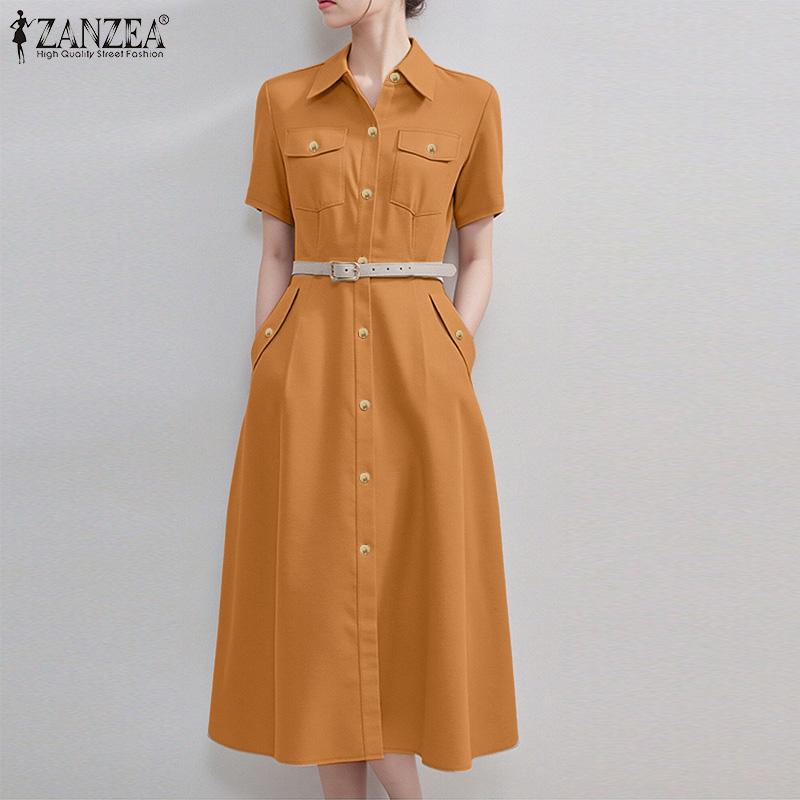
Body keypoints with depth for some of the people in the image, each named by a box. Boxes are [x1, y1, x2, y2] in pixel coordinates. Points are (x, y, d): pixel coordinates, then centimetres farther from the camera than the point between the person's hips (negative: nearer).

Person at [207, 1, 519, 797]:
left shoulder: (469, 102, 5)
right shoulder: (282, 100, 8)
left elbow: (477, 256, 8)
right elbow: (276, 255, 10)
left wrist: (447, 365, -4)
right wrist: (269, 373, 1)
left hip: (418, 372, -1)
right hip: (306, 373, 1)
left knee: (415, 584, 5)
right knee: (315, 588, 6)